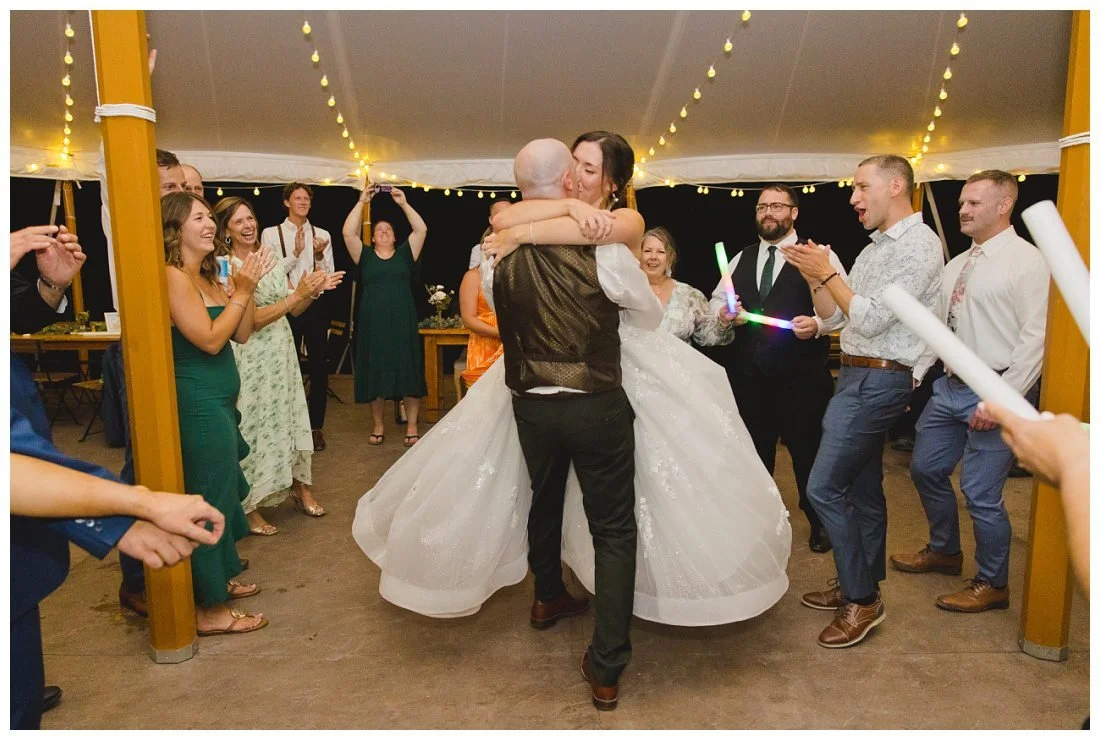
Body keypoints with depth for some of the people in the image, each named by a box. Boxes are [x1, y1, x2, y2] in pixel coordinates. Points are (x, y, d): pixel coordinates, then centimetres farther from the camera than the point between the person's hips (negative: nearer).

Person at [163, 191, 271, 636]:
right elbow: (210, 339, -22)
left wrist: (247, 288, -3)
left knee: (223, 492, 20)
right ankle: (211, 610, 12)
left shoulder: (207, 277, 12)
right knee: (210, 499, -1)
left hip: (217, 402, 10)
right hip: (199, 405, -10)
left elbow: (241, 334, 8)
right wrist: (241, 292, -15)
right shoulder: (172, 278, -16)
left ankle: (219, 579, 37)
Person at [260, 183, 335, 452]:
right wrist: (296, 252, -17)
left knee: (319, 367, 6)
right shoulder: (271, 234, -1)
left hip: (316, 305, 2)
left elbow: (329, 275, 2)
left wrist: (320, 255, -16)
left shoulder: (322, 235, 4)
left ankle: (316, 426, 19)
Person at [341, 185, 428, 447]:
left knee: (408, 371, -1)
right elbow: (348, 233, -3)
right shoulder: (365, 256, 9)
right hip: (373, 323, 0)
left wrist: (403, 203, -4)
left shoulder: (405, 253, 9)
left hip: (403, 322, 0)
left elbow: (421, 230, -1)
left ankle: (411, 427, 7)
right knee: (375, 373, 5)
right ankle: (377, 425, 17)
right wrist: (361, 202, -3)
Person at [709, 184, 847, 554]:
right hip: (747, 372, 5)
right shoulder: (741, 259, 14)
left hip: (801, 375, -4)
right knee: (755, 452, 16)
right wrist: (722, 312, -6)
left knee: (808, 451, 9)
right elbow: (717, 299, 17)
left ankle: (819, 523, 31)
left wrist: (818, 323, -25)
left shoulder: (819, 255, -2)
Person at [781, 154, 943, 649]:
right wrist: (814, 277, 0)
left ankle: (861, 600, 2)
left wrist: (827, 272, -13)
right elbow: (833, 319, 14)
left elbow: (870, 320, -20)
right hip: (857, 377, 9)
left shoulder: (919, 245, -12)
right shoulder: (875, 249, 16)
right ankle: (860, 587, 27)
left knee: (824, 487, -11)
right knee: (862, 488, 15)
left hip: (878, 380, -9)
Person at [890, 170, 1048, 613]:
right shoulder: (956, 265, 13)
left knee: (981, 493, -2)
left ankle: (992, 584, 20)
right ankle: (944, 551, 40)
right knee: (926, 469, 17)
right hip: (950, 387, 8)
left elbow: (1035, 339, -17)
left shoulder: (1026, 261, -11)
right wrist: (912, 373, 7)